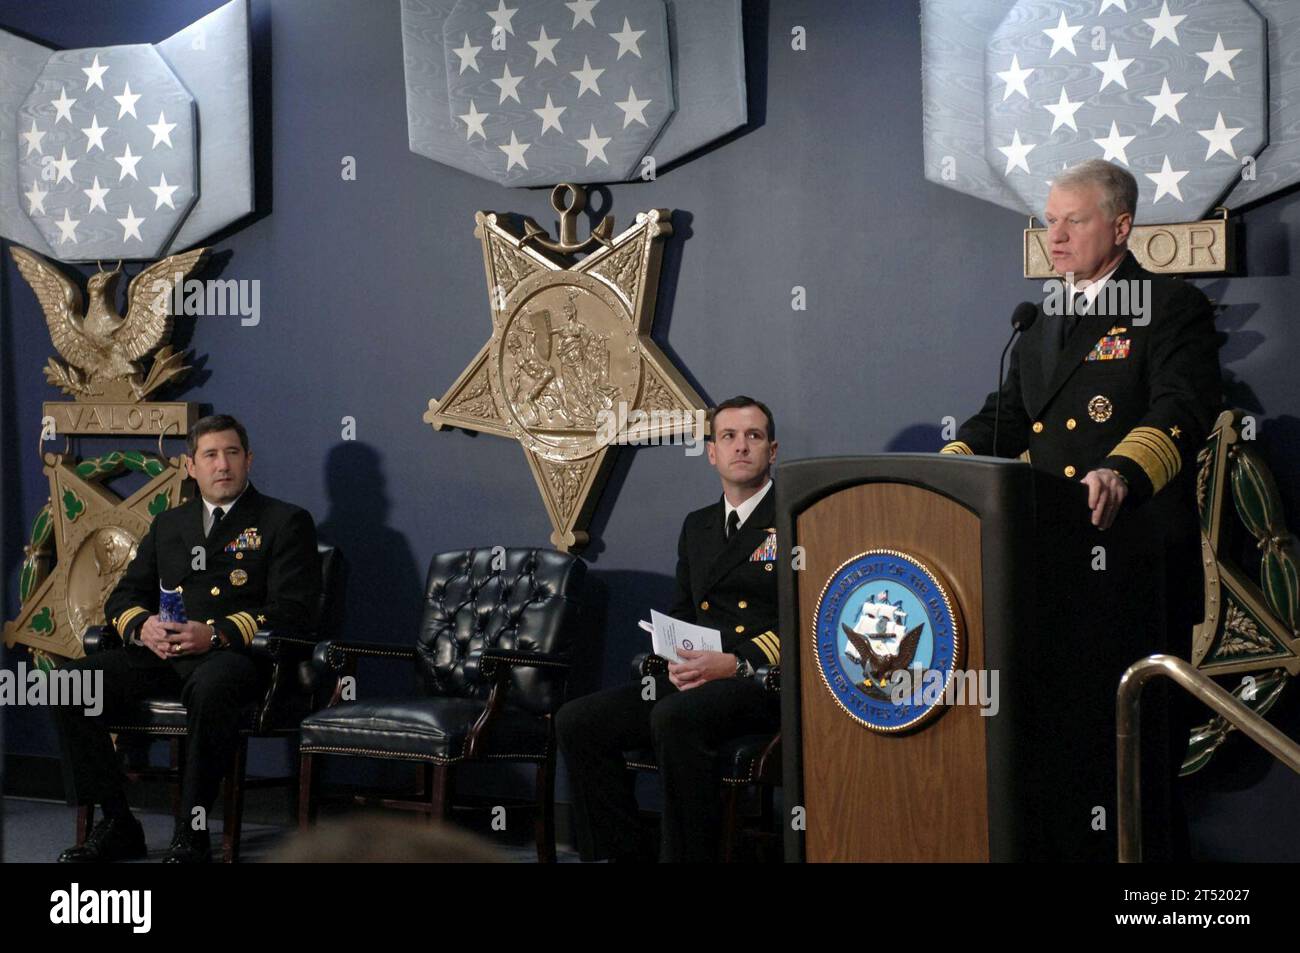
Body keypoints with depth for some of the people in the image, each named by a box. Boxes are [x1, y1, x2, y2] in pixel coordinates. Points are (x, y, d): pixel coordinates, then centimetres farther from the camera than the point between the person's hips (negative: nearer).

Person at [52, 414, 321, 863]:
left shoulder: (285, 522, 8)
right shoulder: (168, 524, 25)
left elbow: (293, 611, -4)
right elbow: (122, 597, 21)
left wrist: (215, 634, -18)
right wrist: (142, 626, -5)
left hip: (234, 655, -5)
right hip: (161, 654, 5)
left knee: (209, 689, -41)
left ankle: (191, 836, -30)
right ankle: (117, 825, -10)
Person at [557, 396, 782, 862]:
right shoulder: (697, 525, 22)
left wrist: (736, 663, -19)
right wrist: (677, 659, 0)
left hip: (767, 681, -7)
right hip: (695, 680, 7)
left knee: (674, 718, -37)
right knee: (576, 722, -11)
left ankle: (686, 855, -25)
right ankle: (623, 854, -5)